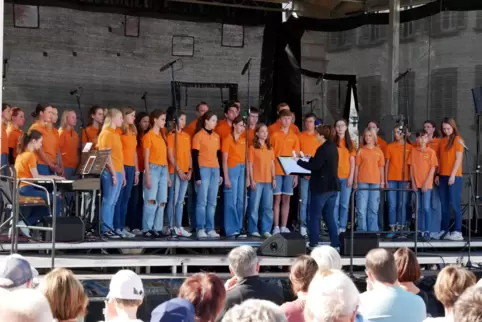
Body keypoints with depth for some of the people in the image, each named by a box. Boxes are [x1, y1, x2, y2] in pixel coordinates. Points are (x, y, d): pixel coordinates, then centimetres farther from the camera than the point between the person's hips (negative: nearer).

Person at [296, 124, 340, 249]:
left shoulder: (323, 149, -16)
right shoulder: (332, 147, 11)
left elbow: (315, 166, -19)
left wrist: (299, 161, -10)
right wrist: (310, 158, 19)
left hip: (322, 187, -9)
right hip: (333, 186, 9)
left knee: (315, 216, -1)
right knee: (329, 216, 12)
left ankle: (314, 243, -1)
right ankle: (335, 243, 9)